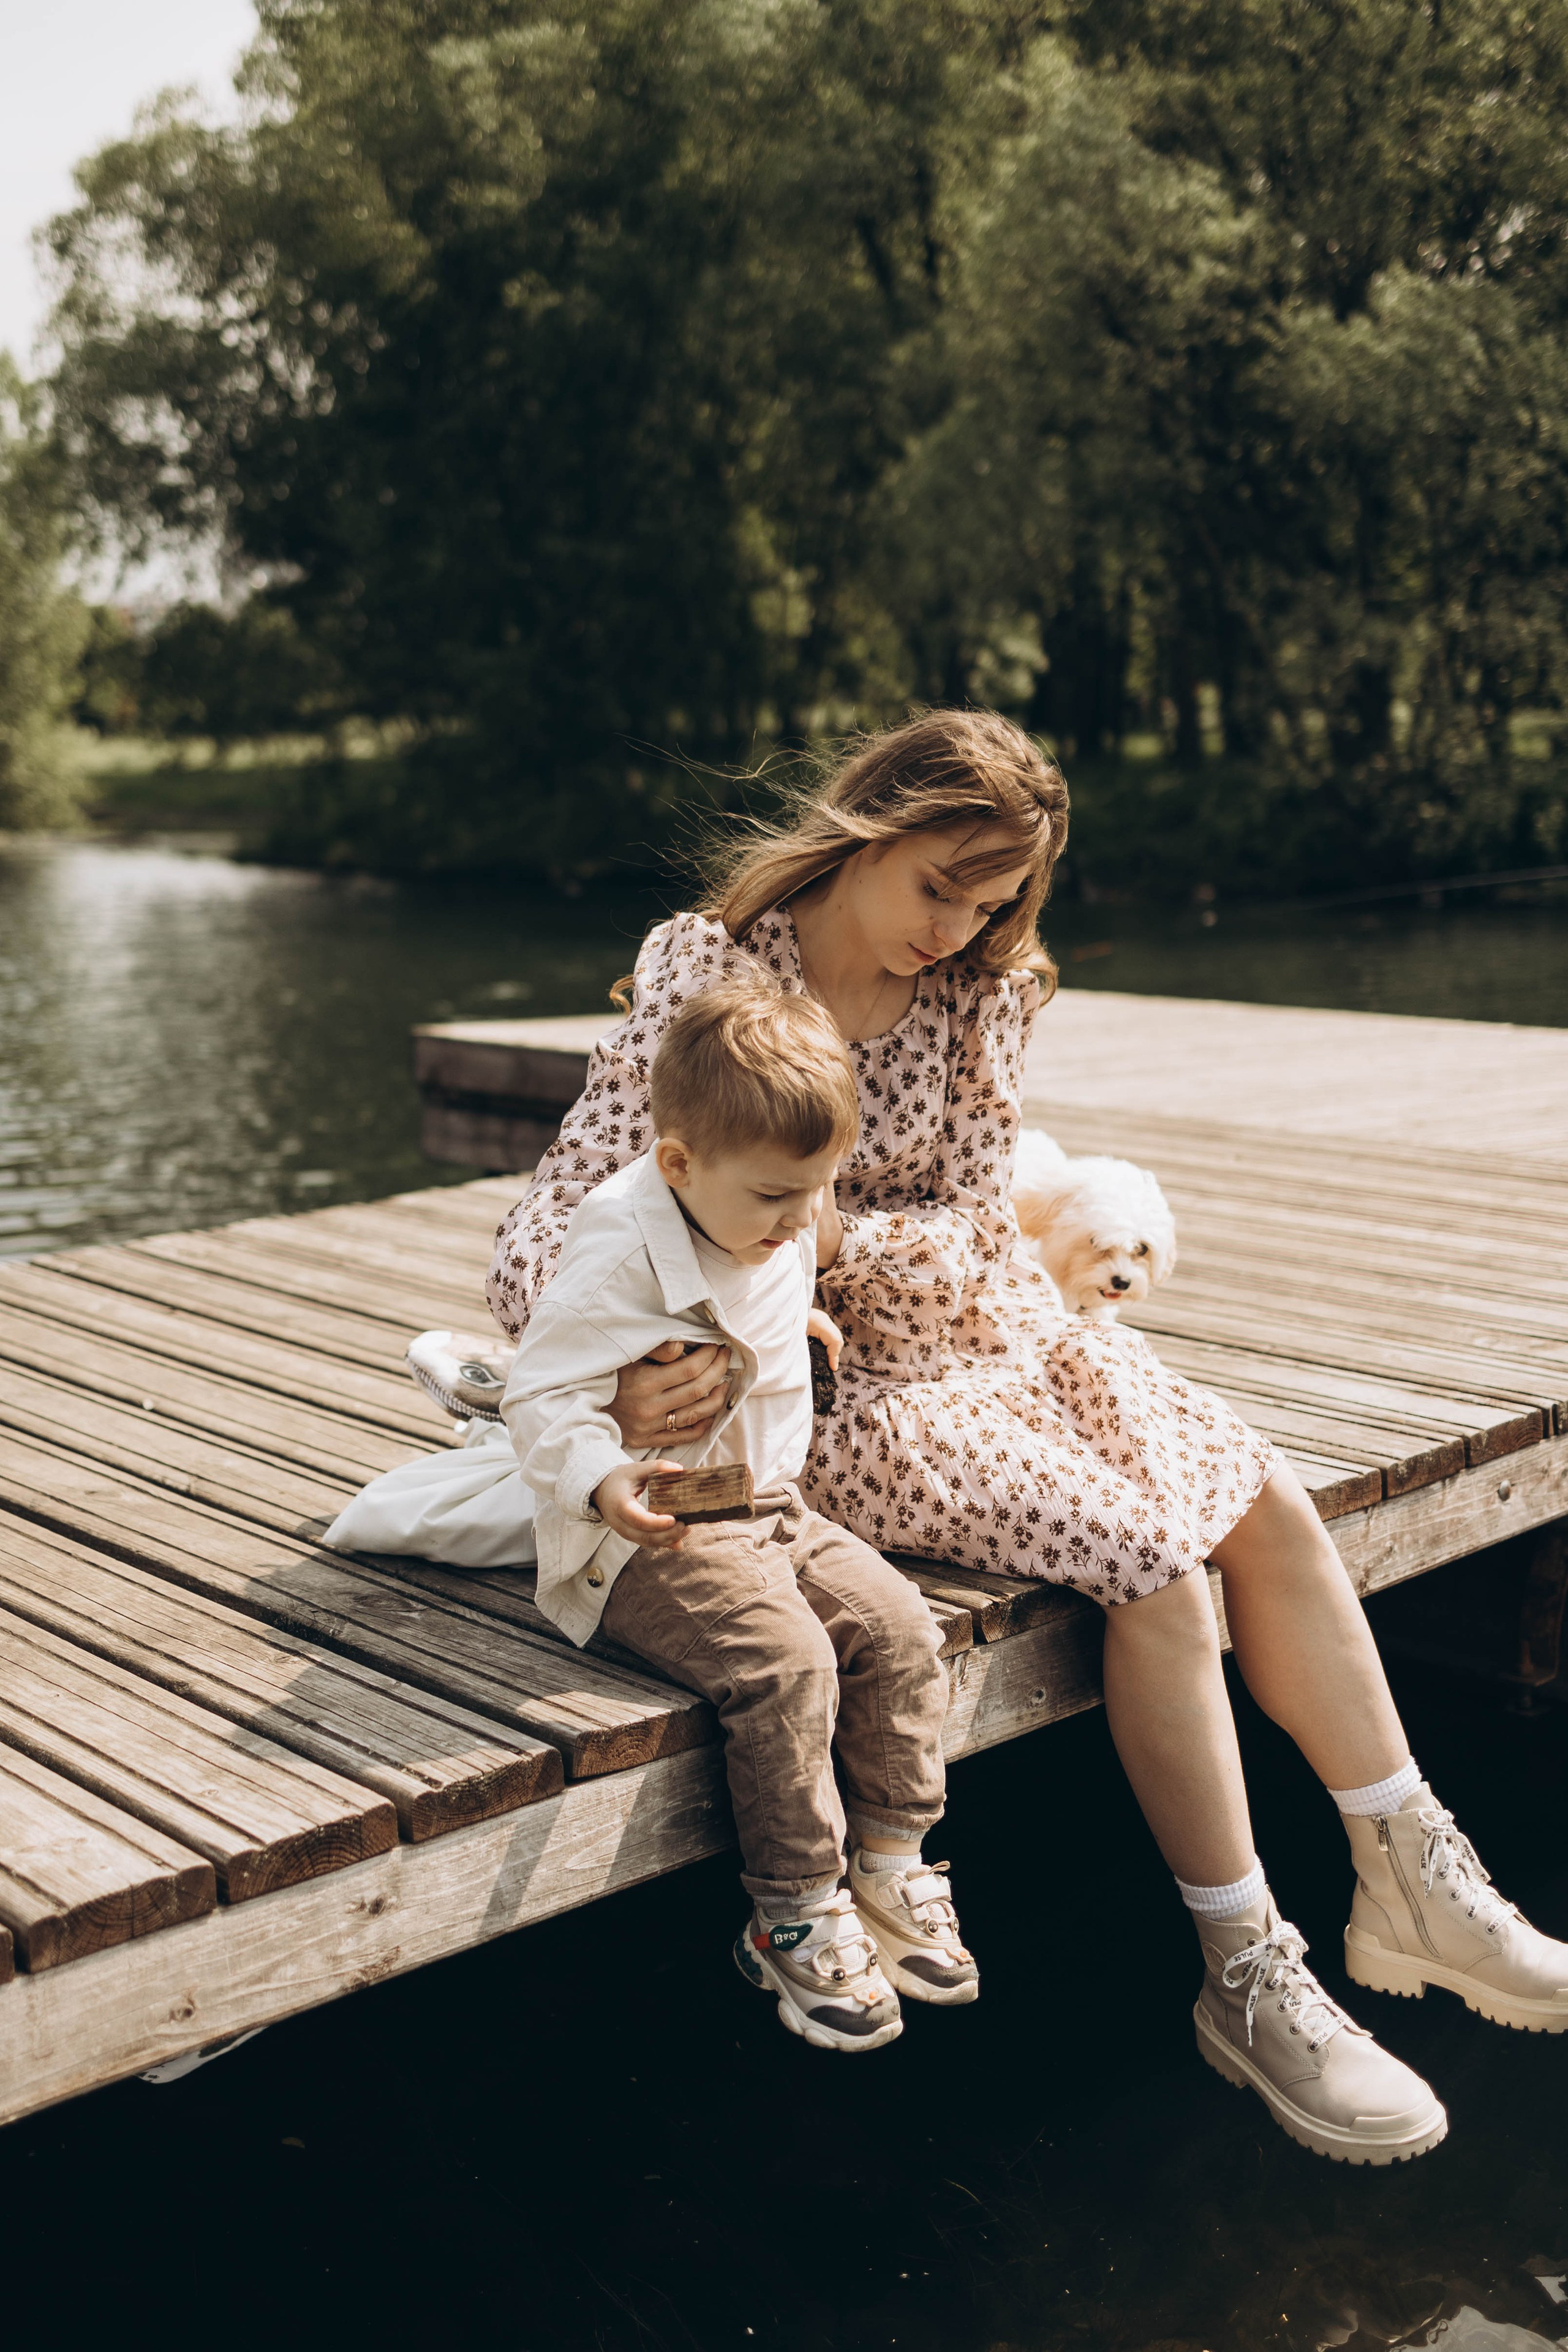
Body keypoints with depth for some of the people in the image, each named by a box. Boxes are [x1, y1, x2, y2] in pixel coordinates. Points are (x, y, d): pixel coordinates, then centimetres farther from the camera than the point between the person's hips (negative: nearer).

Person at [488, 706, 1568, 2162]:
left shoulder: (978, 994, -2)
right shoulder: (707, 982, -16)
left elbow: (967, 1231, -7)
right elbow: (543, 1244, -20)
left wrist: (834, 1243, -28)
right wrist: (614, 1383, -39)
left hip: (982, 1326, 6)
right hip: (832, 1387, -6)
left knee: (1267, 1507, -8)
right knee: (1155, 1563, -20)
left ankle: (1410, 1887, 7)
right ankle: (1248, 1985, -7)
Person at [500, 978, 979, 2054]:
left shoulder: (780, 1236, 6)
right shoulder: (622, 1250, -20)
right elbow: (544, 1396, -23)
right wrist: (605, 1481, -37)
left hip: (770, 1510, 8)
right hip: (648, 1540, -8)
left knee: (898, 1626, -9)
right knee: (787, 1661, -27)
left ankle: (890, 1870, 7)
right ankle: (794, 1921, -11)